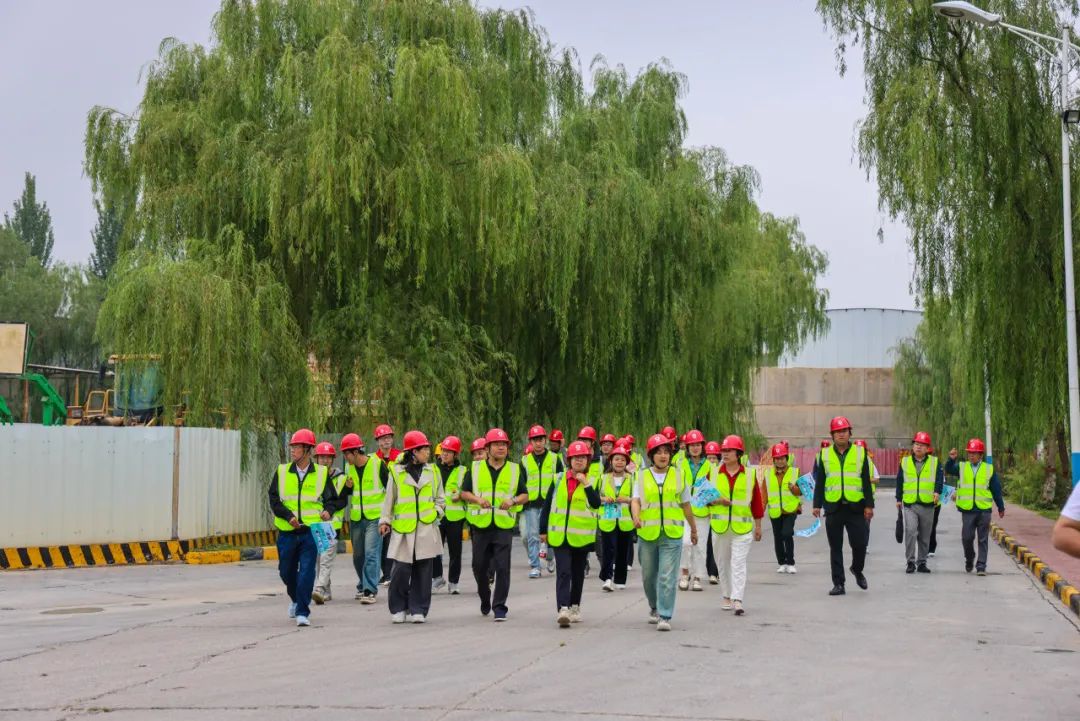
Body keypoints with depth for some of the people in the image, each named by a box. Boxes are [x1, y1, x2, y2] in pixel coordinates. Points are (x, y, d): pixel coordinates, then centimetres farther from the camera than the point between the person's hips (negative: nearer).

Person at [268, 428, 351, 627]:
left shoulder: (322, 473, 2)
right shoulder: (282, 471, 5)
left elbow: (333, 499, 8)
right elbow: (273, 499, 2)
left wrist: (329, 510, -14)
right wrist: (288, 515, -12)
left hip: (311, 531, -2)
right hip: (287, 532, 2)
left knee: (306, 572, -9)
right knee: (286, 572, 13)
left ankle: (302, 612, -1)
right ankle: (296, 600, 40)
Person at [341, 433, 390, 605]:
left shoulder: (377, 464, -9)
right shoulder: (348, 467, 7)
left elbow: (390, 487, -1)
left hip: (375, 516, -5)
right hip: (356, 518, 6)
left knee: (371, 553, -14)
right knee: (358, 555, 12)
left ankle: (370, 590, -15)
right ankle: (363, 586, 29)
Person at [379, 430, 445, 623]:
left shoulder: (433, 472, 11)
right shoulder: (397, 472, 4)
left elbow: (440, 499, 19)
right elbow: (389, 498, 10)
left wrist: (436, 512, 2)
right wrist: (385, 520, 6)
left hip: (426, 528, 2)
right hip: (403, 529, -2)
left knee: (423, 571, 2)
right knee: (401, 570, -6)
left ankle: (418, 610, 11)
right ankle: (398, 609, 10)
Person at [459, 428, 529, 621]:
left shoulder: (515, 470, 8)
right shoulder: (475, 468, 7)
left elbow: (525, 495, 10)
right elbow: (464, 492, 7)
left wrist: (513, 500, -11)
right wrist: (477, 499, -13)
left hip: (504, 526, -1)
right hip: (481, 525, 1)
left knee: (502, 567, -7)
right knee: (479, 566, 9)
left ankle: (500, 607, 0)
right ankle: (484, 598, 33)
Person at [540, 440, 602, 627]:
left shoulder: (591, 482, 1)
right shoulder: (559, 480, 4)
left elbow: (596, 504, -17)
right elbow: (547, 505, 8)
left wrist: (586, 484, -24)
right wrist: (543, 530, 7)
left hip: (581, 536, 1)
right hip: (559, 535, 0)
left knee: (578, 573, 14)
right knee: (563, 572, -12)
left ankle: (575, 607, 29)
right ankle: (563, 609, -20)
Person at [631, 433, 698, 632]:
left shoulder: (678, 475, 7)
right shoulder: (642, 476, 6)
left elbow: (686, 505, 16)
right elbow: (635, 500, -6)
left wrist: (694, 529, 23)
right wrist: (636, 517, -26)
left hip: (672, 534, -1)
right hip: (647, 533, 1)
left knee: (667, 577, -9)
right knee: (649, 576, 14)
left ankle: (665, 616, -4)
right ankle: (654, 607, 37)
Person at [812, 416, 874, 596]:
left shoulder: (860, 453, 5)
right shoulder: (824, 454, 7)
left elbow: (866, 481, 5)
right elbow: (819, 482, 8)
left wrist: (869, 505, 0)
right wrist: (817, 505, 3)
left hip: (856, 507, -1)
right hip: (833, 507, 1)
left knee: (860, 543, -2)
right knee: (835, 547, 5)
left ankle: (857, 570, 28)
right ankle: (838, 583, 12)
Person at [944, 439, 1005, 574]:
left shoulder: (989, 469, 5)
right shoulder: (962, 467, 6)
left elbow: (996, 489, 10)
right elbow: (949, 470, -11)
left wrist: (1001, 507, 14)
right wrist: (951, 459, -29)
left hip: (984, 509, 0)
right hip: (967, 509, 0)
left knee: (983, 540, 2)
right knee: (966, 538, 3)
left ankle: (981, 566, 7)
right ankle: (969, 559, 28)